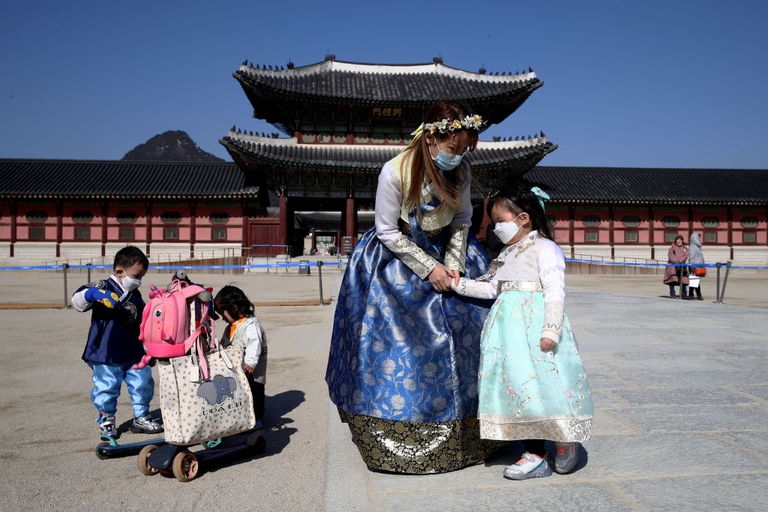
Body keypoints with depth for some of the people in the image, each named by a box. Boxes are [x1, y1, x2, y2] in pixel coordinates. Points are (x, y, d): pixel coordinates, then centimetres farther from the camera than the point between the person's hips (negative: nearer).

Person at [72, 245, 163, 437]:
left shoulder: (136, 295, 11)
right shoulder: (103, 288, -6)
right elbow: (77, 301, -18)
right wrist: (92, 294, -38)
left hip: (133, 353, 6)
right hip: (106, 355, -5)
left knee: (143, 382, 7)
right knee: (107, 387, 2)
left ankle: (141, 418, 22)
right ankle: (106, 419, 23)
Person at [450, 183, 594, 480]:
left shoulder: (545, 248, -4)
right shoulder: (507, 254, 20)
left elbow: (555, 292, -12)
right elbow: (491, 288, 22)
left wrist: (551, 330, -20)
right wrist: (459, 284, 14)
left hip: (534, 323, -8)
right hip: (510, 326, 8)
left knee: (542, 384, -8)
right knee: (517, 385, 5)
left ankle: (565, 442, 19)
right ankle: (535, 455, 14)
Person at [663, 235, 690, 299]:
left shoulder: (685, 248, 16)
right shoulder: (672, 248, 11)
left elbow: (685, 256, -1)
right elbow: (671, 256, -3)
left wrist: (680, 261, -17)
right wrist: (676, 262, -20)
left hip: (681, 266, 2)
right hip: (672, 266, -2)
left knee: (684, 280, -3)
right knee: (672, 280, -8)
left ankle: (684, 295, 7)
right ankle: (672, 294, -4)